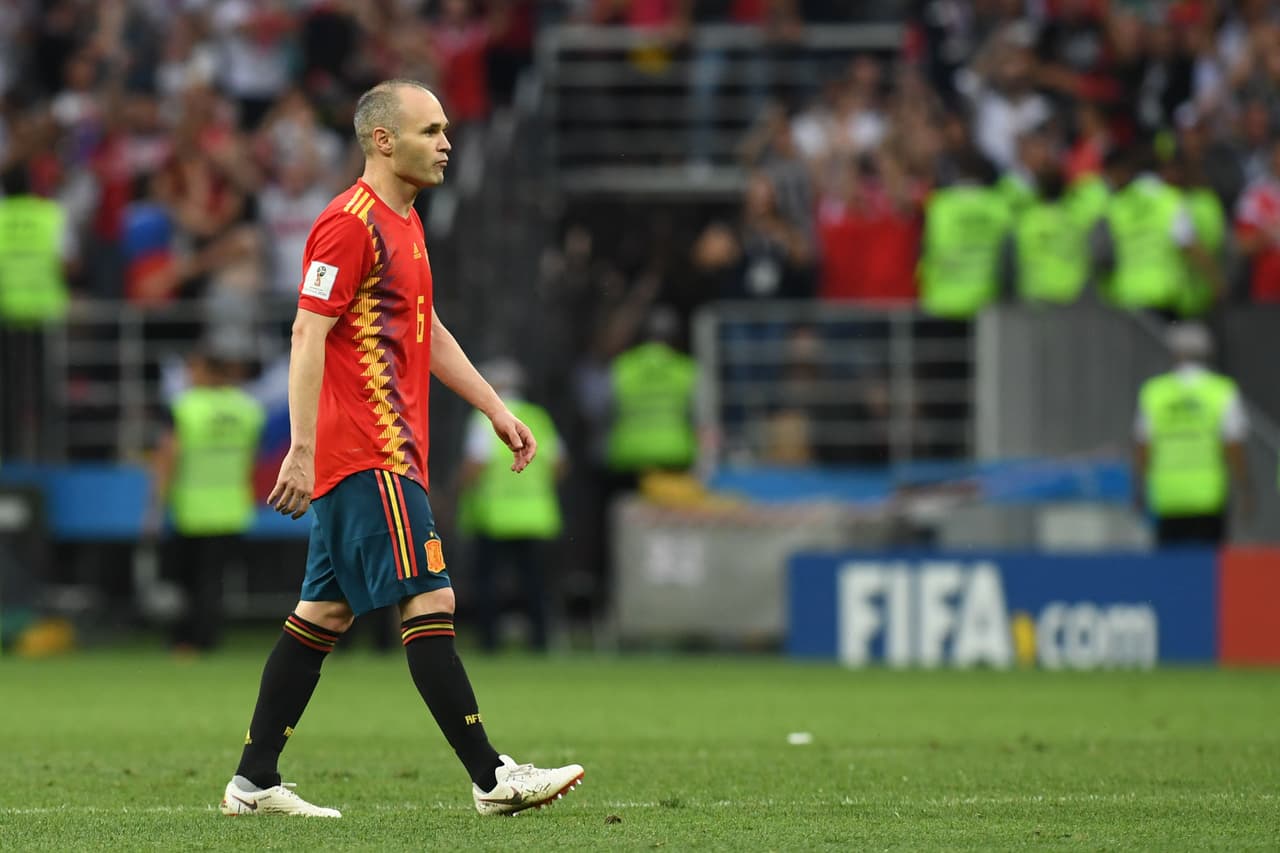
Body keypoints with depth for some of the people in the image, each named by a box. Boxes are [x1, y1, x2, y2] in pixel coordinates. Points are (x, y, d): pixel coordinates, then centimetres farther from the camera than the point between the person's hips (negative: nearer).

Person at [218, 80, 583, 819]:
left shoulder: (403, 223, 18)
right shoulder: (350, 224, -13)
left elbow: (428, 333, 27)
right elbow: (308, 335, -18)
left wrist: (497, 410, 24)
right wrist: (303, 449, -23)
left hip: (389, 448, 10)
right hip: (370, 453, -10)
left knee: (326, 611, 9)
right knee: (429, 599, -11)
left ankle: (255, 783, 11)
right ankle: (490, 778, -12)